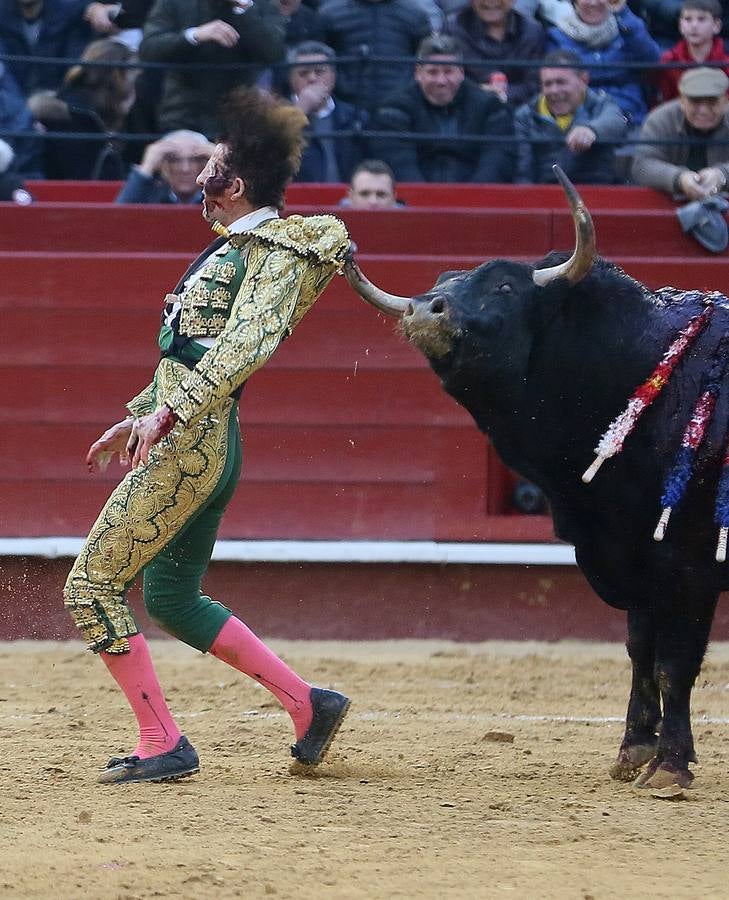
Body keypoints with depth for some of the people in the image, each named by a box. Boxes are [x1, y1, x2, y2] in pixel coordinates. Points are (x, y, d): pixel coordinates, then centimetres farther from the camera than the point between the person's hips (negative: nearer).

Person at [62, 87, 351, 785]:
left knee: (91, 586, -9)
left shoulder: (276, 254, -11)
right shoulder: (237, 249, 20)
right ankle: (308, 705, 19)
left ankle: (162, 745, -6)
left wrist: (166, 413, -31)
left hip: (189, 443, -11)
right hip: (205, 445, 11)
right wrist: (135, 417, 30)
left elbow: (244, 348, -24)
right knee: (172, 598, 17)